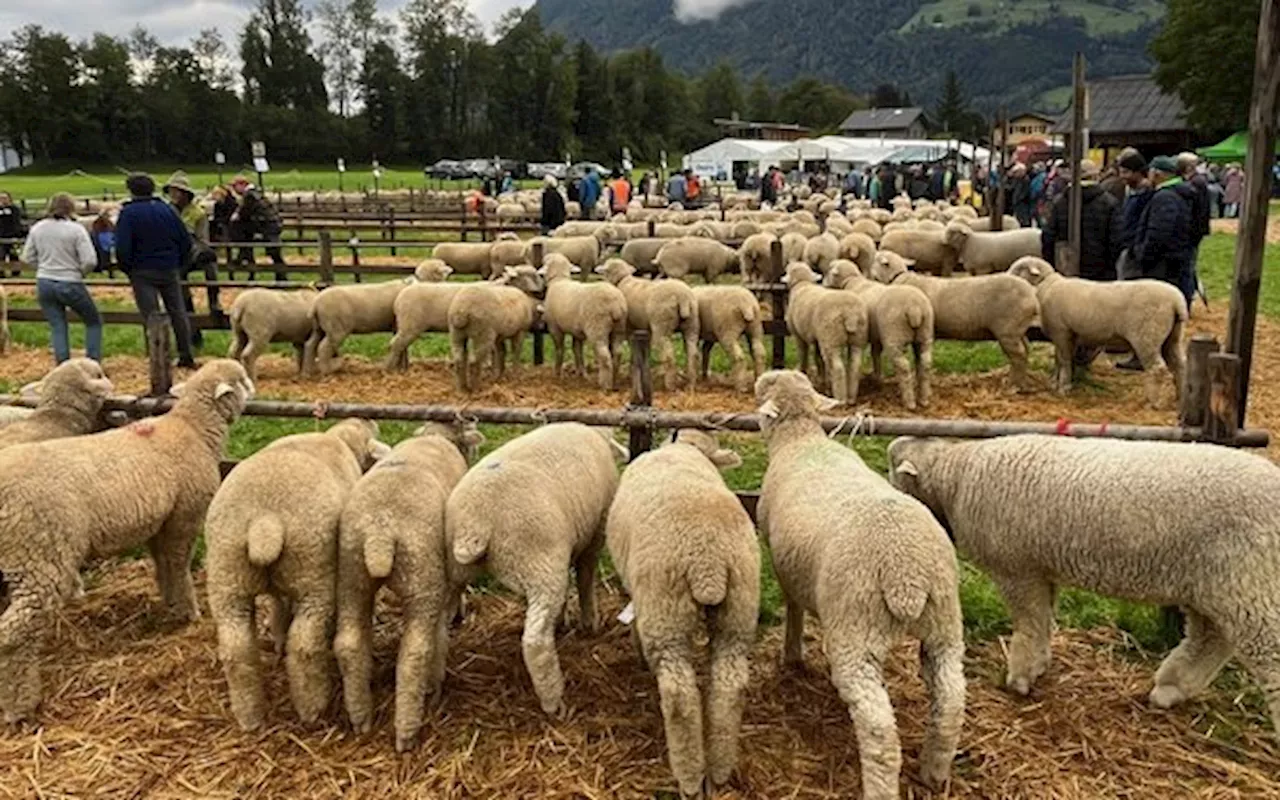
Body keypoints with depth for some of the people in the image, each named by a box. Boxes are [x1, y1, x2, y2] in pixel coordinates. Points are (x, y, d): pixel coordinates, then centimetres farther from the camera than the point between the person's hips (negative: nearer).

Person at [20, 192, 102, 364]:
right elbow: (90, 261, -17)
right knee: (94, 321, 13)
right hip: (70, 285, -4)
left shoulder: (37, 228, 3)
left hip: (44, 284, 5)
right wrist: (80, 272, 2)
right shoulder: (76, 229, -12)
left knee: (57, 327, 12)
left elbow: (28, 258, 8)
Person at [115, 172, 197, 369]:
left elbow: (122, 248, -14)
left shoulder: (128, 213, -7)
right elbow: (185, 240, 4)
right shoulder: (165, 209, 5)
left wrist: (127, 269, 2)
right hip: (169, 270, 4)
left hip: (143, 272, -4)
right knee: (177, 312, 11)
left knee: (152, 316, -2)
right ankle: (186, 357, 15)